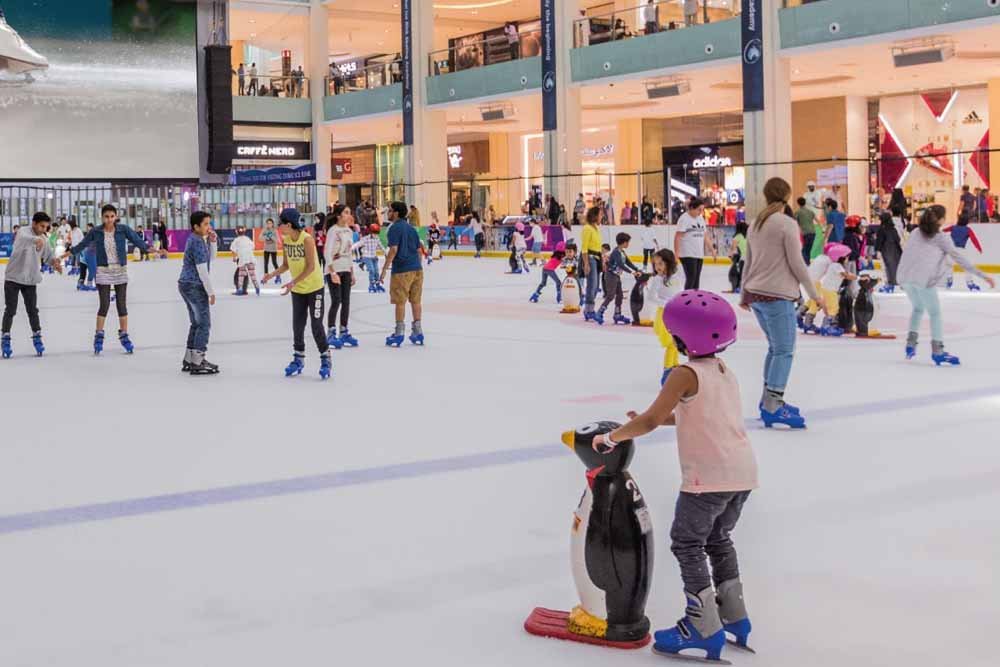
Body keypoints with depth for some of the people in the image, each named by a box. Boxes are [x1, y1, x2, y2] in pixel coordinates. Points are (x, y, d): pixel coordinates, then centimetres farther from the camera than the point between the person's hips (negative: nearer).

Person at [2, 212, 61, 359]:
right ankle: (5, 339, 7)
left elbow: (48, 255, 8)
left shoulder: (43, 240, 3)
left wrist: (54, 262, -17)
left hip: (31, 280, 4)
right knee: (10, 310, -2)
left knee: (32, 310, 6)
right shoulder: (23, 234, -16)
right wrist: (35, 240, -63)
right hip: (13, 278, -4)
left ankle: (37, 337, 17)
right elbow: (24, 239, -40)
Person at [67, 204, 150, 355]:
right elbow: (82, 245, 5)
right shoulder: (96, 232, -5)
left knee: (122, 304, 7)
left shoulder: (123, 229, -7)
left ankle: (124, 336, 19)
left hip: (121, 271, 1)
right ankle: (99, 337, 13)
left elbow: (137, 240, -6)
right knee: (104, 305, -2)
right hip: (103, 271, -1)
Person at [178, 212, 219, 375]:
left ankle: (188, 361, 21)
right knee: (204, 324, -5)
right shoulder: (198, 242, -17)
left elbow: (211, 256, 19)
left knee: (196, 323, 17)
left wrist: (213, 241, 2)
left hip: (186, 285, 10)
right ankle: (197, 363, -6)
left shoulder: (197, 239, 12)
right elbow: (202, 270, -18)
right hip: (194, 286, -10)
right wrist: (211, 292, -13)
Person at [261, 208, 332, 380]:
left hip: (314, 287, -6)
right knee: (297, 325, 10)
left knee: (316, 325, -4)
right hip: (297, 290, 6)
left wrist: (294, 282, -29)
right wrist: (273, 274, -9)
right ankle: (298, 359, 22)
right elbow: (286, 264, 6)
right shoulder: (285, 240, -2)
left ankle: (326, 360, 8)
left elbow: (311, 267, -23)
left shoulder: (307, 239, -21)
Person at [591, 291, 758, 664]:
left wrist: (612, 437, -4)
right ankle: (733, 617, 30)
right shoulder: (726, 373, 15)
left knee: (687, 544, 4)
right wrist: (656, 419, 23)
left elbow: (651, 421, -16)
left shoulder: (686, 374, -10)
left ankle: (705, 629, 3)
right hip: (743, 471, 8)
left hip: (709, 476, -8)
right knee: (718, 539, 24)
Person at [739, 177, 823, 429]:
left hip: (756, 294, 8)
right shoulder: (787, 224, -10)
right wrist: (814, 294, -2)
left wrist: (744, 295, 28)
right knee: (784, 351, -7)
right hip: (777, 295, -8)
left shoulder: (756, 224, 12)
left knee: (776, 347, 18)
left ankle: (769, 399, 21)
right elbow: (796, 263, -11)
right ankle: (772, 407, -13)